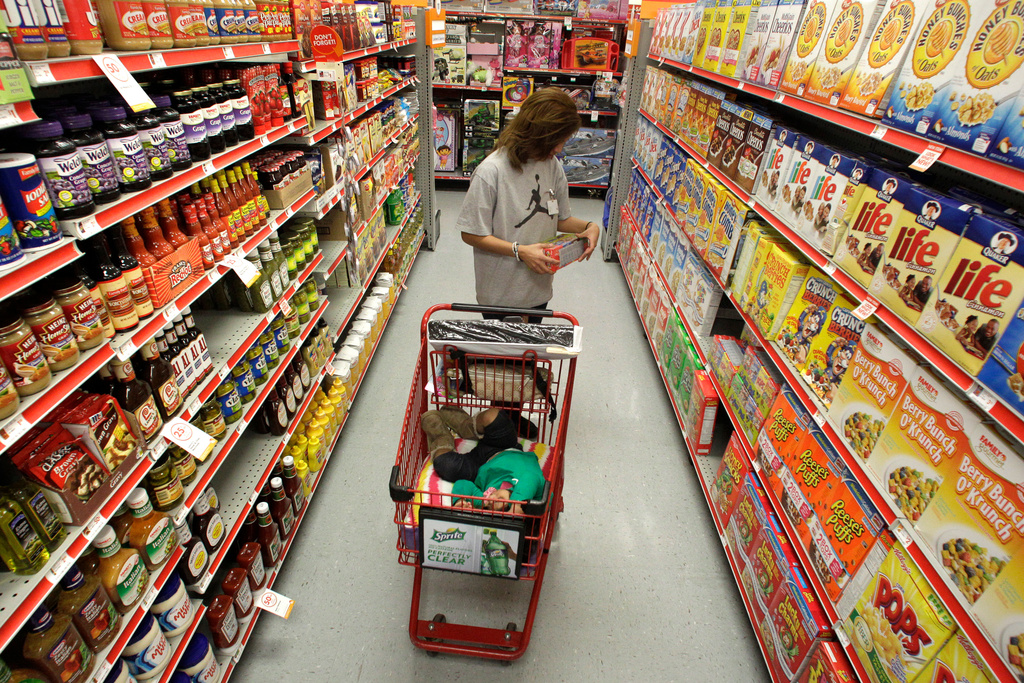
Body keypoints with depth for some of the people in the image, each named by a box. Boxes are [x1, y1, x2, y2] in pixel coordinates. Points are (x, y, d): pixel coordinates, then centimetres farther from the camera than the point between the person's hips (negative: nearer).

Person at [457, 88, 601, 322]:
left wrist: (589, 226, -9)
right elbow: (471, 234, -17)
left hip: (539, 290, 6)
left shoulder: (552, 166, -1)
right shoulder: (491, 172, -21)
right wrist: (520, 251, -25)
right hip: (500, 294, -5)